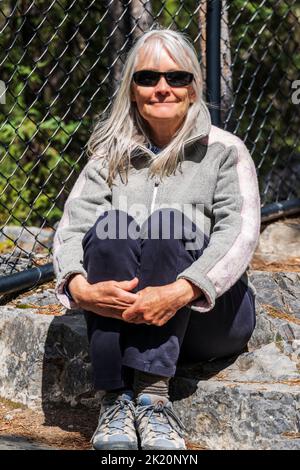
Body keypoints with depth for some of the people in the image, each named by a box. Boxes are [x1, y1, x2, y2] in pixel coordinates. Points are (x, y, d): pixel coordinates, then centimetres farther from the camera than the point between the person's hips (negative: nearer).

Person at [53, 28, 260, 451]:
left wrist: (178, 293, -32)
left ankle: (153, 397, -37)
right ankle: (116, 400, -33)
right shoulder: (111, 155, 10)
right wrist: (80, 287, -28)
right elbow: (72, 223, -4)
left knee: (166, 223, -28)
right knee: (111, 224, -27)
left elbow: (241, 233, -14)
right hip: (123, 318, 2)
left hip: (211, 313, -2)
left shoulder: (225, 151, 2)